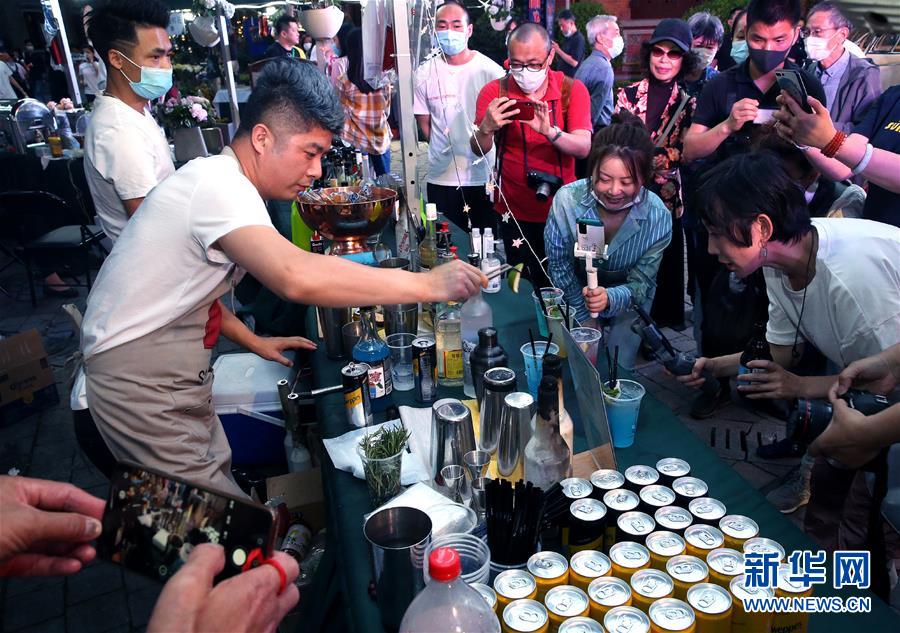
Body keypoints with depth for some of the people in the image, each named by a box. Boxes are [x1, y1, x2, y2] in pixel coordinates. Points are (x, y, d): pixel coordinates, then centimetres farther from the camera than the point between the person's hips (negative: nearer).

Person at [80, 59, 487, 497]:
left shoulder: (219, 180, 8)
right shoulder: (218, 184, -25)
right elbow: (297, 277, -43)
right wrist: (426, 284, -37)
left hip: (169, 374, 10)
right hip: (141, 383, -10)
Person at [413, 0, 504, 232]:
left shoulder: (490, 70, -3)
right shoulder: (425, 74, 3)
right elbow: (424, 122, 10)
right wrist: (447, 152, 4)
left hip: (485, 177, -1)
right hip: (441, 178, 1)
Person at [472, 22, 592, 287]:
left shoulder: (573, 90, -6)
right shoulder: (494, 92, -5)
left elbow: (584, 148, -17)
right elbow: (479, 150, -9)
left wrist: (549, 131, -36)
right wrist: (486, 128, -32)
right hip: (515, 212, 0)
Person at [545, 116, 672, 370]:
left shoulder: (658, 217, -28)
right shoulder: (566, 200, -29)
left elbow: (639, 284, -20)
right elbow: (559, 267, -14)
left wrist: (610, 298, -43)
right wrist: (585, 318, -9)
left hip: (629, 299, 0)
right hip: (578, 293, 0)